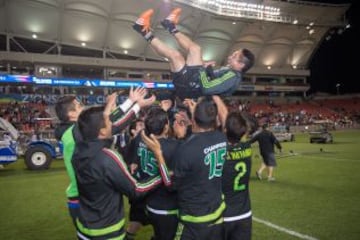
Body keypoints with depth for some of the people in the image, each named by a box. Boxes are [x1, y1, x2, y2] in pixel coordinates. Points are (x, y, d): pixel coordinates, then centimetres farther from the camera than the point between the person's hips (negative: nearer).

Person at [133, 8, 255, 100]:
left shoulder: (232, 77, -23)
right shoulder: (231, 73, 7)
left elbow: (207, 88, -33)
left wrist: (202, 67, -20)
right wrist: (207, 67, 5)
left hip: (188, 88, -9)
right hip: (193, 79, 9)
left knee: (175, 54, -20)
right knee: (195, 48, 12)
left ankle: (146, 32, -6)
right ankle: (171, 27, 21)